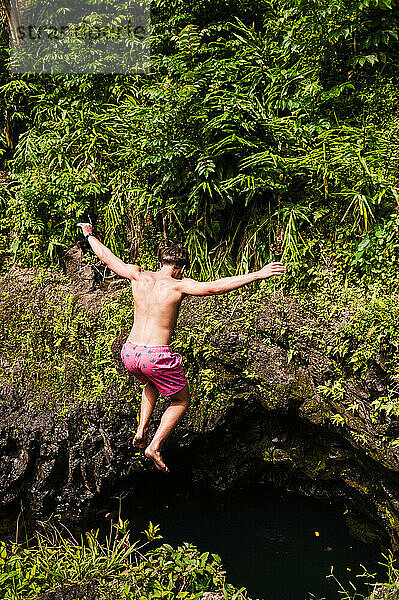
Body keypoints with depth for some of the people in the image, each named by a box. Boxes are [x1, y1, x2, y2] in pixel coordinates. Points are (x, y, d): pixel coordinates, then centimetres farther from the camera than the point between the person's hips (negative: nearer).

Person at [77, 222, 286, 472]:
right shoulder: (177, 285, -11)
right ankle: (155, 446, 6)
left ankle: (141, 430, 25)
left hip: (130, 353, 6)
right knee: (182, 400, 19)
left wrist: (89, 234, 34)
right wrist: (258, 275, -24)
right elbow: (214, 287, -23)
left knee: (152, 384, 38)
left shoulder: (138, 275, 3)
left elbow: (107, 257, 16)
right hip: (157, 356, -6)